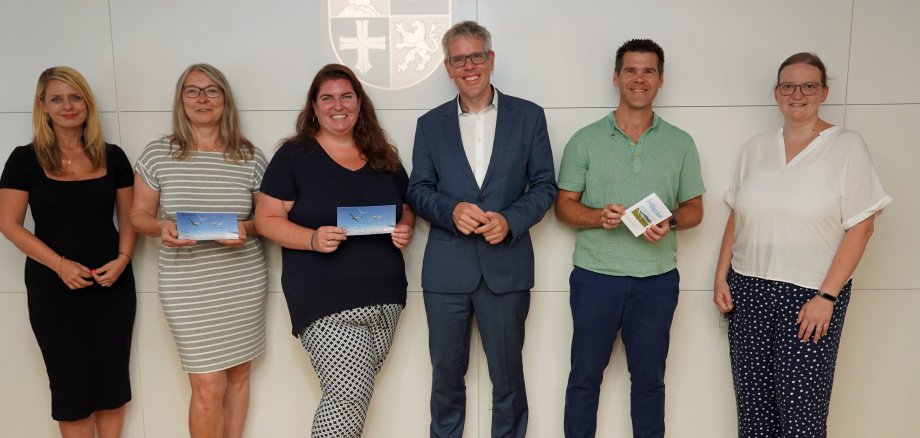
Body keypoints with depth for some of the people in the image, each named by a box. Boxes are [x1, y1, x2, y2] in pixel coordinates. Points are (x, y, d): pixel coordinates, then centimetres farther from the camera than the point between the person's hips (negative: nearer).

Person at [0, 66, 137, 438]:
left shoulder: (112, 157, 4)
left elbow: (129, 216, 8)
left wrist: (123, 259, -9)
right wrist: (60, 265, -15)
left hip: (111, 282, 2)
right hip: (53, 286, -2)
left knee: (112, 376, 7)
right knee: (70, 380, 7)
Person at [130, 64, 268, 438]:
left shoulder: (251, 157, 2)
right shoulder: (157, 154, 1)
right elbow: (138, 215, 6)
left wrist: (246, 229, -15)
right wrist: (161, 228, -16)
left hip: (244, 284, 2)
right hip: (187, 290, -1)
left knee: (238, 375, 12)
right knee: (208, 389, -1)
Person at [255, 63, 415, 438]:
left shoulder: (383, 156, 12)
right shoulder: (294, 155, -1)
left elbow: (407, 209, 20)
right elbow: (267, 219, -4)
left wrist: (405, 230, -4)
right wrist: (313, 239, -21)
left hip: (385, 301, 5)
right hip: (327, 304, -4)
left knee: (350, 399, 12)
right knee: (351, 399, -10)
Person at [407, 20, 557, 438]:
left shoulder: (528, 116, 4)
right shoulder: (430, 124, 8)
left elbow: (544, 184, 3)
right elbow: (418, 190, 5)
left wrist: (510, 220, -14)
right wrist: (452, 210, -15)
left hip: (506, 267, -1)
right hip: (446, 269, 1)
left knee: (507, 373, 10)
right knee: (446, 372, 14)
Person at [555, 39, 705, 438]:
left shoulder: (680, 143, 5)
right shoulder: (585, 140, 0)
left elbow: (694, 208, 9)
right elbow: (564, 206, 1)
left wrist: (671, 222, -13)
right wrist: (598, 216, -19)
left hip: (657, 278, 1)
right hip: (595, 275, -1)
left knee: (649, 378, 13)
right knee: (585, 376, 10)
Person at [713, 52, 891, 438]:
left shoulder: (847, 146, -3)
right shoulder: (756, 147, 9)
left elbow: (860, 227, -7)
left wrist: (827, 296, -12)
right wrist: (721, 277, 6)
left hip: (810, 294, -3)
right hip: (748, 290, 4)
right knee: (752, 404, 9)